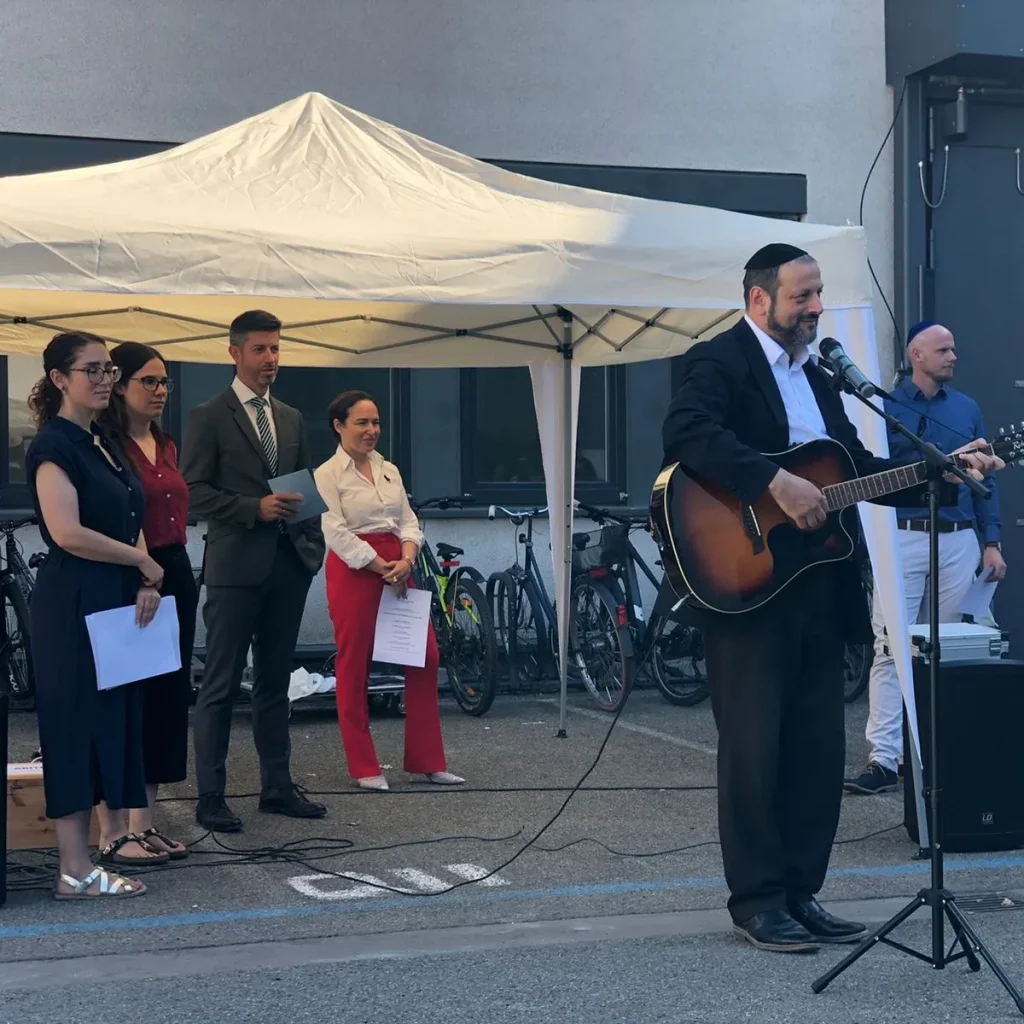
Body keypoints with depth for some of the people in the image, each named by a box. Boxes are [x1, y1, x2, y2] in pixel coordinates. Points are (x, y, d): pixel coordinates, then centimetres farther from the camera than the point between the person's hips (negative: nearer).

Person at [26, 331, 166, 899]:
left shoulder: (103, 443, 15)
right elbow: (67, 533, -22)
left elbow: (129, 523, 15)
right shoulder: (53, 445, -12)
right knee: (76, 724, -5)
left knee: (116, 717, 12)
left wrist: (145, 581, -2)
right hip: (73, 605, -8)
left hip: (116, 602, 9)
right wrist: (144, 563, -12)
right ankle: (75, 871, -1)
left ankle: (113, 833, 23)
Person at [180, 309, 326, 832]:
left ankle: (277, 787, 20)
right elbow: (193, 491, -9)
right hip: (236, 567, -6)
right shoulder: (208, 417, -3)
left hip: (289, 564, 6)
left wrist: (312, 541, 7)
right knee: (221, 686, -2)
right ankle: (210, 798, 3)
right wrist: (255, 508, -19)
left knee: (275, 681, 13)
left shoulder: (291, 418, 16)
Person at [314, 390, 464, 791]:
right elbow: (336, 533, -12)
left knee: (425, 658, 2)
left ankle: (426, 760, 12)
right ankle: (364, 767, 10)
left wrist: (406, 559, -9)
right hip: (354, 570, -6)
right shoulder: (327, 475, -4)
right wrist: (382, 567, -14)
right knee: (354, 667, 1)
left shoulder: (389, 470, 14)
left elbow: (408, 521, 11)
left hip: (398, 568, 6)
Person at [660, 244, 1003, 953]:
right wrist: (777, 483, -29)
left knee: (819, 749, 9)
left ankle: (801, 892, 19)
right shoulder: (721, 361, -6)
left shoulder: (816, 377, 20)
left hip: (818, 589, 8)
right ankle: (758, 902, 9)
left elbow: (860, 466, 22)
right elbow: (689, 433, -25)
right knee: (754, 749, -1)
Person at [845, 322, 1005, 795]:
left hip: (959, 541, 4)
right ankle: (884, 758, -11)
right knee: (890, 648, -9)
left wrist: (991, 542, 7)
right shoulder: (884, 406, 1)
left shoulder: (967, 409, 12)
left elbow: (984, 480, 13)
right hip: (902, 539, -4)